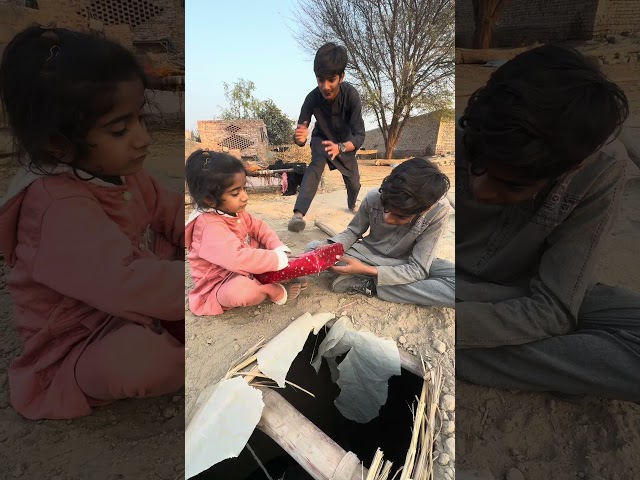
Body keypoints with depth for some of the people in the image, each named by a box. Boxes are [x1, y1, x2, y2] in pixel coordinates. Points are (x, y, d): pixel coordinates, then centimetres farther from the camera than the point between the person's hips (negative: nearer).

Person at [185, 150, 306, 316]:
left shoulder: (234, 211, -4)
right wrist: (278, 260, -35)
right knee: (238, 290, -40)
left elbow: (258, 227, 3)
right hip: (218, 288, -9)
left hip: (242, 272, 9)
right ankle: (277, 292, -14)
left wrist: (279, 249, -14)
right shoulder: (211, 227, -34)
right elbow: (238, 259, -44)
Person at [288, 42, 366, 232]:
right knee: (317, 164, -33)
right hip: (322, 138, -1)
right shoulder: (312, 98, -33)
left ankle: (352, 204, 45)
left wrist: (340, 147, -57)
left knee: (354, 183, 8)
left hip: (345, 141, 1)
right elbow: (300, 133, -29)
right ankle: (298, 214, -44)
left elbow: (359, 135, -37)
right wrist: (300, 137, -54)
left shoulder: (351, 95, -35)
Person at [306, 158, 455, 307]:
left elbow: (418, 270, -26)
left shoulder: (438, 211, -28)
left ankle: (368, 284, -23)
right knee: (312, 248, -17)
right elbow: (353, 231, -5)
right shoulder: (373, 198, -23)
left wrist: (367, 270, -36)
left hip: (405, 264, -1)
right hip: (369, 254, 1)